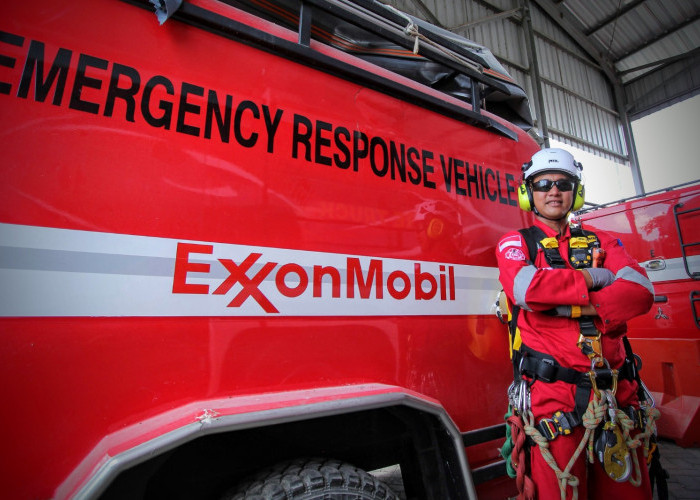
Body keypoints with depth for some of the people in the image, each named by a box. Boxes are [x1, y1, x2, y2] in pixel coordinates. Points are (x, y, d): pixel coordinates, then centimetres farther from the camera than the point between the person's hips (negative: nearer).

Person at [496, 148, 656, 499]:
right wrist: (595, 277, -6)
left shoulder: (602, 243, 15)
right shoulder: (516, 243, 4)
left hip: (615, 394, 4)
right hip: (554, 392, -4)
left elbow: (641, 291, -4)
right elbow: (526, 288, -18)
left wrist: (573, 307, -15)